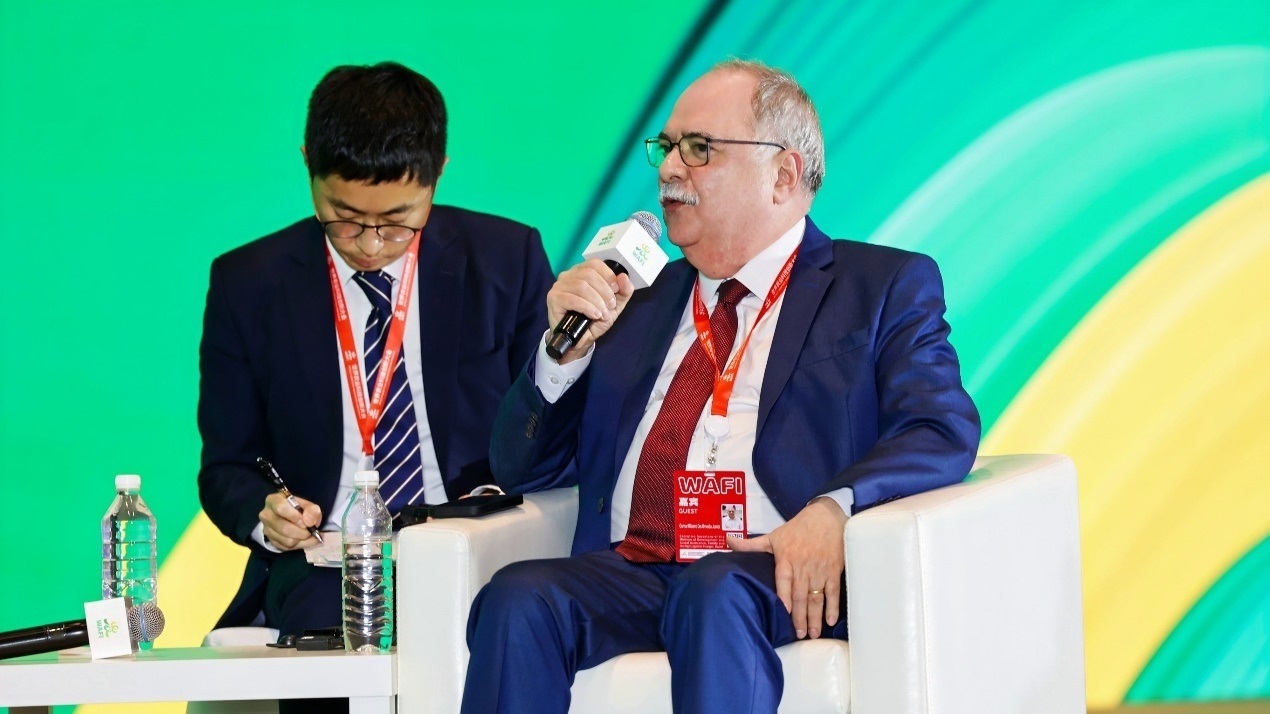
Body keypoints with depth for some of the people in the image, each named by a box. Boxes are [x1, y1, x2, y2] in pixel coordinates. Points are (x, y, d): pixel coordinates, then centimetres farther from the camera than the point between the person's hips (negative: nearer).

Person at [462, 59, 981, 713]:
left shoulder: (886, 287, 12)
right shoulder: (636, 300, 24)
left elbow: (943, 432, -5)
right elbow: (522, 470, 23)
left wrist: (833, 508, -24)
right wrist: (567, 350, 4)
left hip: (779, 580, -4)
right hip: (626, 577, 4)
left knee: (713, 592, -38)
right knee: (517, 598, -28)